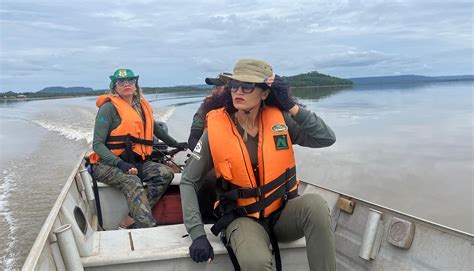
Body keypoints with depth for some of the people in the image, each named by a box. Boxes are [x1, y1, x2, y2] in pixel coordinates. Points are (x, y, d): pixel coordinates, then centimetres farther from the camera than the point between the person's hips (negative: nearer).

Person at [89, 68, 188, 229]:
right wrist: (120, 164, -25)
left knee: (166, 173, -18)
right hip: (108, 164, -6)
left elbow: (154, 128, 33)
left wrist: (174, 144, 31)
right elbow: (98, 144, -11)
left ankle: (136, 217, -25)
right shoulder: (109, 107, -6)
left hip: (136, 162, 6)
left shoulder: (142, 106, 13)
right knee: (132, 182, -35)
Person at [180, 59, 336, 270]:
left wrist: (292, 106, -17)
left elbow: (327, 139, -9)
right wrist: (197, 233, -15)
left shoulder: (279, 119, -6)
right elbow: (188, 182, -6)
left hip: (282, 213, 3)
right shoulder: (216, 129, -12)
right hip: (244, 218, -2)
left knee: (315, 204, -30)